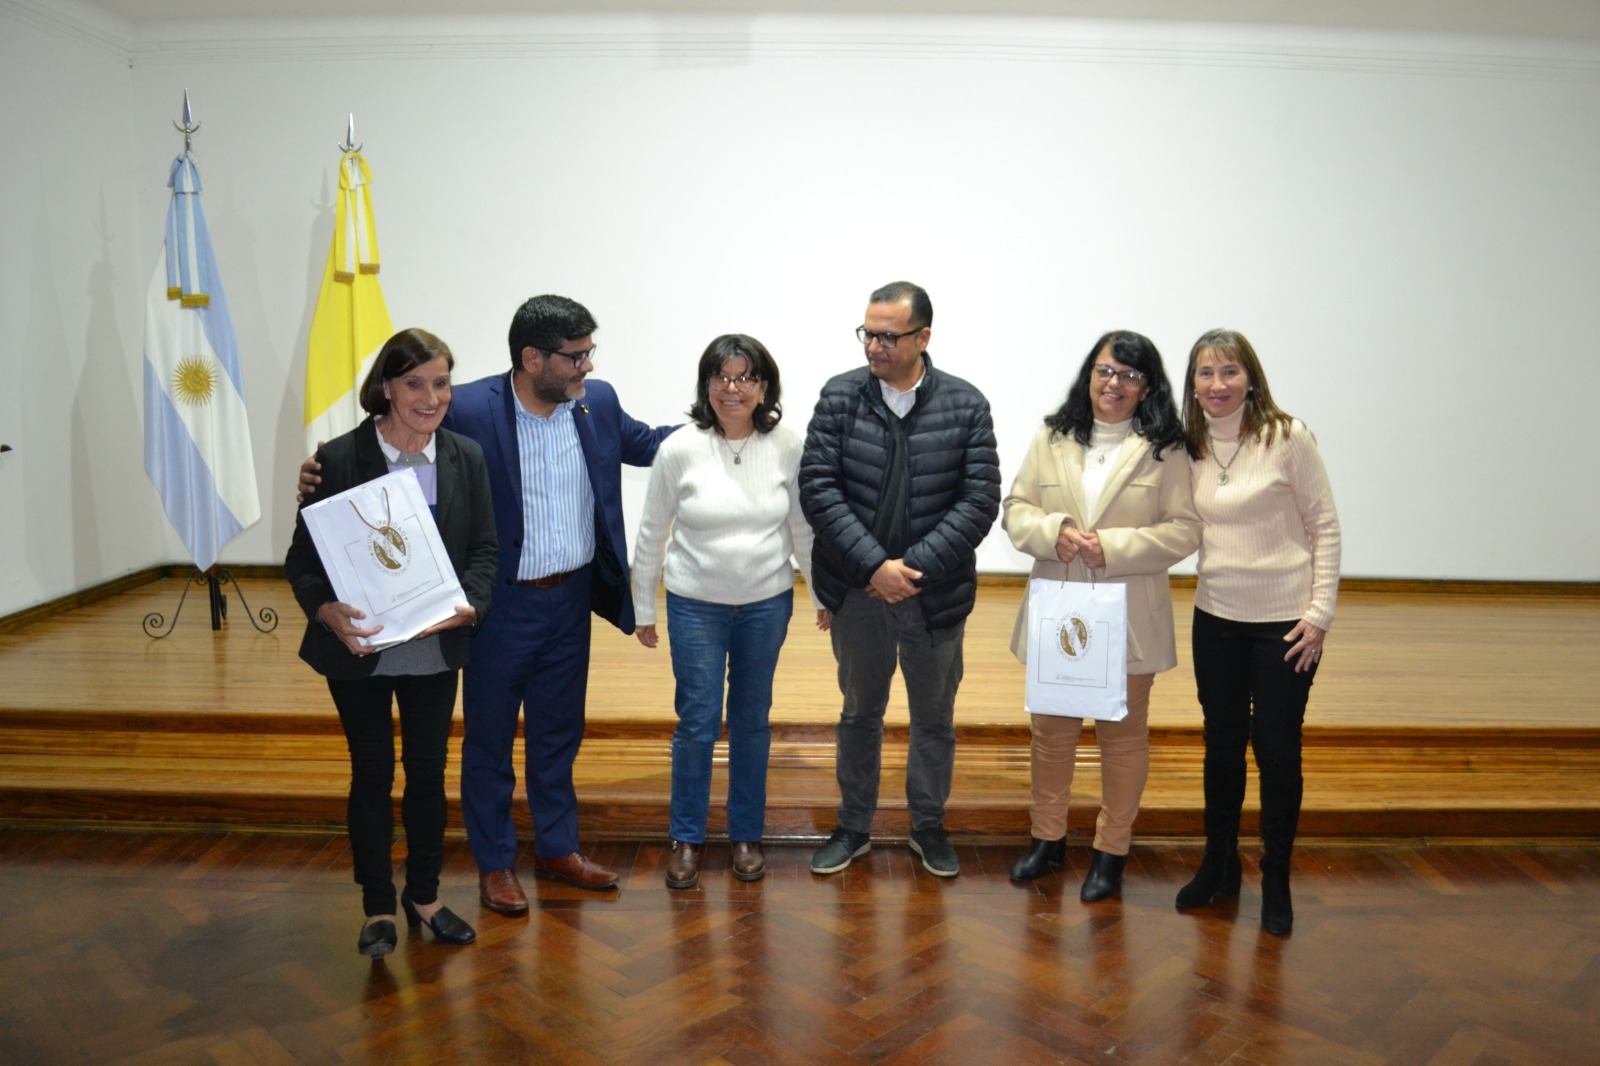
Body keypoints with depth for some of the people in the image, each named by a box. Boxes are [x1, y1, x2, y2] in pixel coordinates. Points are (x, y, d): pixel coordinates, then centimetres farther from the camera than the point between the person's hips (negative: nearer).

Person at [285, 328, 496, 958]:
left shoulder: (466, 458, -1)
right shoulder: (339, 458, -10)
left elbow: (484, 547, 2)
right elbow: (303, 557, -8)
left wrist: (471, 604, -18)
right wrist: (327, 611, -27)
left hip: (435, 650, 3)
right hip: (359, 650, -2)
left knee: (428, 771, 13)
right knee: (372, 774, 9)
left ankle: (423, 895, 32)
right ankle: (378, 907, 26)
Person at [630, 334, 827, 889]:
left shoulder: (787, 447, -8)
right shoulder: (679, 449, -11)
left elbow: (803, 527, 3)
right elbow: (651, 534, -1)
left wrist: (823, 593, 9)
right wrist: (643, 608, 4)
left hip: (767, 604, 2)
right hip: (695, 606, -1)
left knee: (752, 721, 14)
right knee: (697, 723, 4)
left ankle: (746, 834, 31)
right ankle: (687, 838, 24)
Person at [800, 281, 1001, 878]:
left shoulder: (966, 405, -6)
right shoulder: (840, 396, -6)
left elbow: (980, 500, -10)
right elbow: (818, 488, -11)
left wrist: (917, 567, -19)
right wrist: (874, 565, -20)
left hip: (936, 593, 0)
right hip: (857, 589, 0)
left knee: (935, 717, 15)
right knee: (860, 712, 17)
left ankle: (929, 825, 36)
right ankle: (854, 827, 34)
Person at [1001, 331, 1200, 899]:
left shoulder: (1166, 449, -3)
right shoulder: (1051, 439, 6)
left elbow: (1184, 529, -7)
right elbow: (1016, 509, 5)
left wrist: (1114, 547, -19)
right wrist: (1053, 532, -16)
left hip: (1129, 616, -2)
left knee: (1123, 733, 10)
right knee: (1051, 728, 14)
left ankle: (1111, 850, 27)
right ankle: (1048, 838, 32)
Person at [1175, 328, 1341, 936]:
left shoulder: (1287, 437, -10)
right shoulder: (1191, 448, 3)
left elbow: (1325, 527, -7)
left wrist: (1319, 614, -10)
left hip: (1284, 622, -4)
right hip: (1216, 618, 4)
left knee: (1277, 753, 6)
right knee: (1222, 745, 15)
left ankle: (1276, 880, 24)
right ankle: (1219, 865, 32)